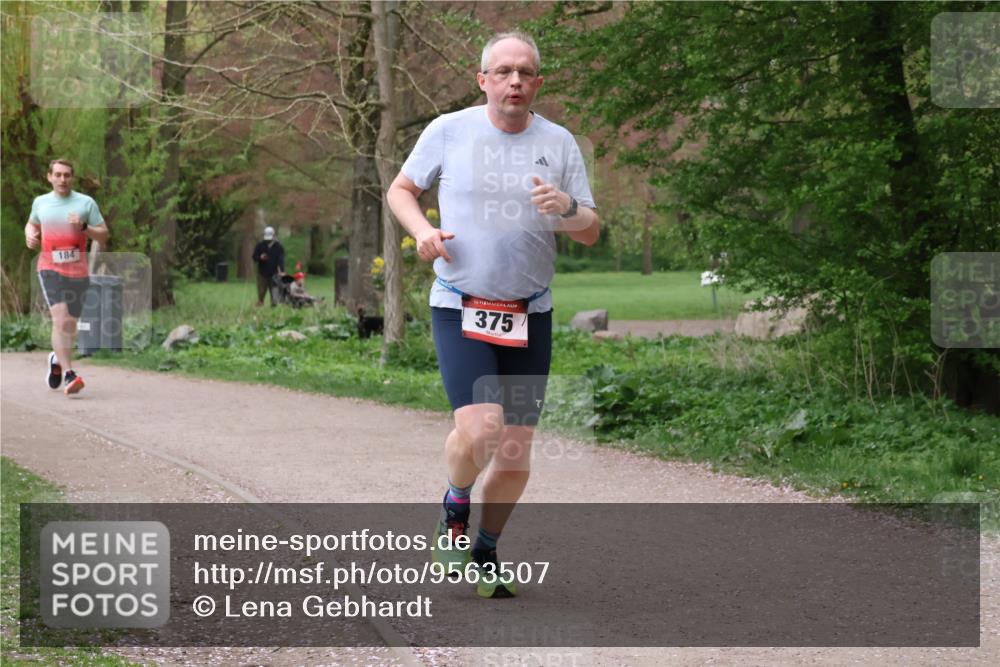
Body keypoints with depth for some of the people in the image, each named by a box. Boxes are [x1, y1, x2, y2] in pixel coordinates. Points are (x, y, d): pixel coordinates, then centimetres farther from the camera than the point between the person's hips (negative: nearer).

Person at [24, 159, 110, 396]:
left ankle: (57, 359, 39)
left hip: (78, 271, 1)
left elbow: (104, 235, 3)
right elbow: (31, 224, 27)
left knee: (70, 326, 9)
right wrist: (30, 236, 4)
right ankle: (68, 374, -23)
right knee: (60, 319, -19)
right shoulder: (40, 202, 8)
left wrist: (83, 227, -15)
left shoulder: (86, 203, 2)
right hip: (50, 269, -1)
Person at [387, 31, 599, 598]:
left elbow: (591, 233, 5)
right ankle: (454, 510, 11)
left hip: (531, 315, 3)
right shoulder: (448, 131, -1)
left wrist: (567, 208, -18)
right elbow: (401, 189, 13)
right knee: (480, 428, -21)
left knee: (517, 446, 3)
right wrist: (422, 230, -8)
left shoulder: (559, 143, 4)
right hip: (460, 310, -3)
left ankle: (486, 552, 25)